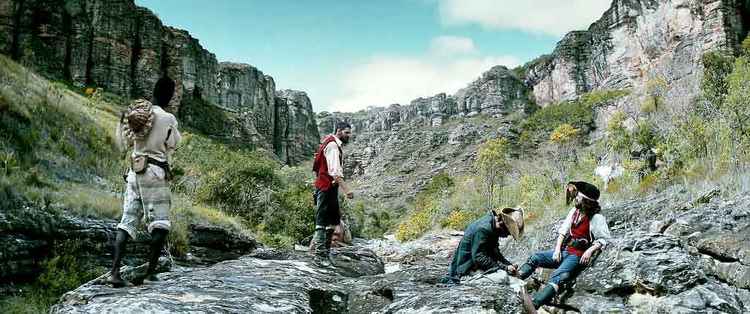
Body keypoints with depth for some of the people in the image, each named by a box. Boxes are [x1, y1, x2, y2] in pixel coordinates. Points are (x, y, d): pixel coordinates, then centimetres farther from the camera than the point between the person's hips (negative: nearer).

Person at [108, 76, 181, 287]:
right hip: (155, 174, -5)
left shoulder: (133, 113, 8)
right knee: (160, 224, 3)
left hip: (134, 171, 5)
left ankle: (114, 272, -2)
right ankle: (151, 272, -2)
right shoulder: (168, 119, -8)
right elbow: (172, 146, 3)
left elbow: (124, 141, 17)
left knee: (127, 221, 6)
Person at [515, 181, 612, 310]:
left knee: (556, 277, -31)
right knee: (534, 258, -5)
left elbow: (604, 239, -12)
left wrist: (590, 250, -24)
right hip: (564, 251, 8)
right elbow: (563, 230, 8)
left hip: (578, 256, -8)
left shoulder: (596, 218, -11)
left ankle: (532, 305, -50)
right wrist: (557, 248, -3)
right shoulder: (575, 211, 8)